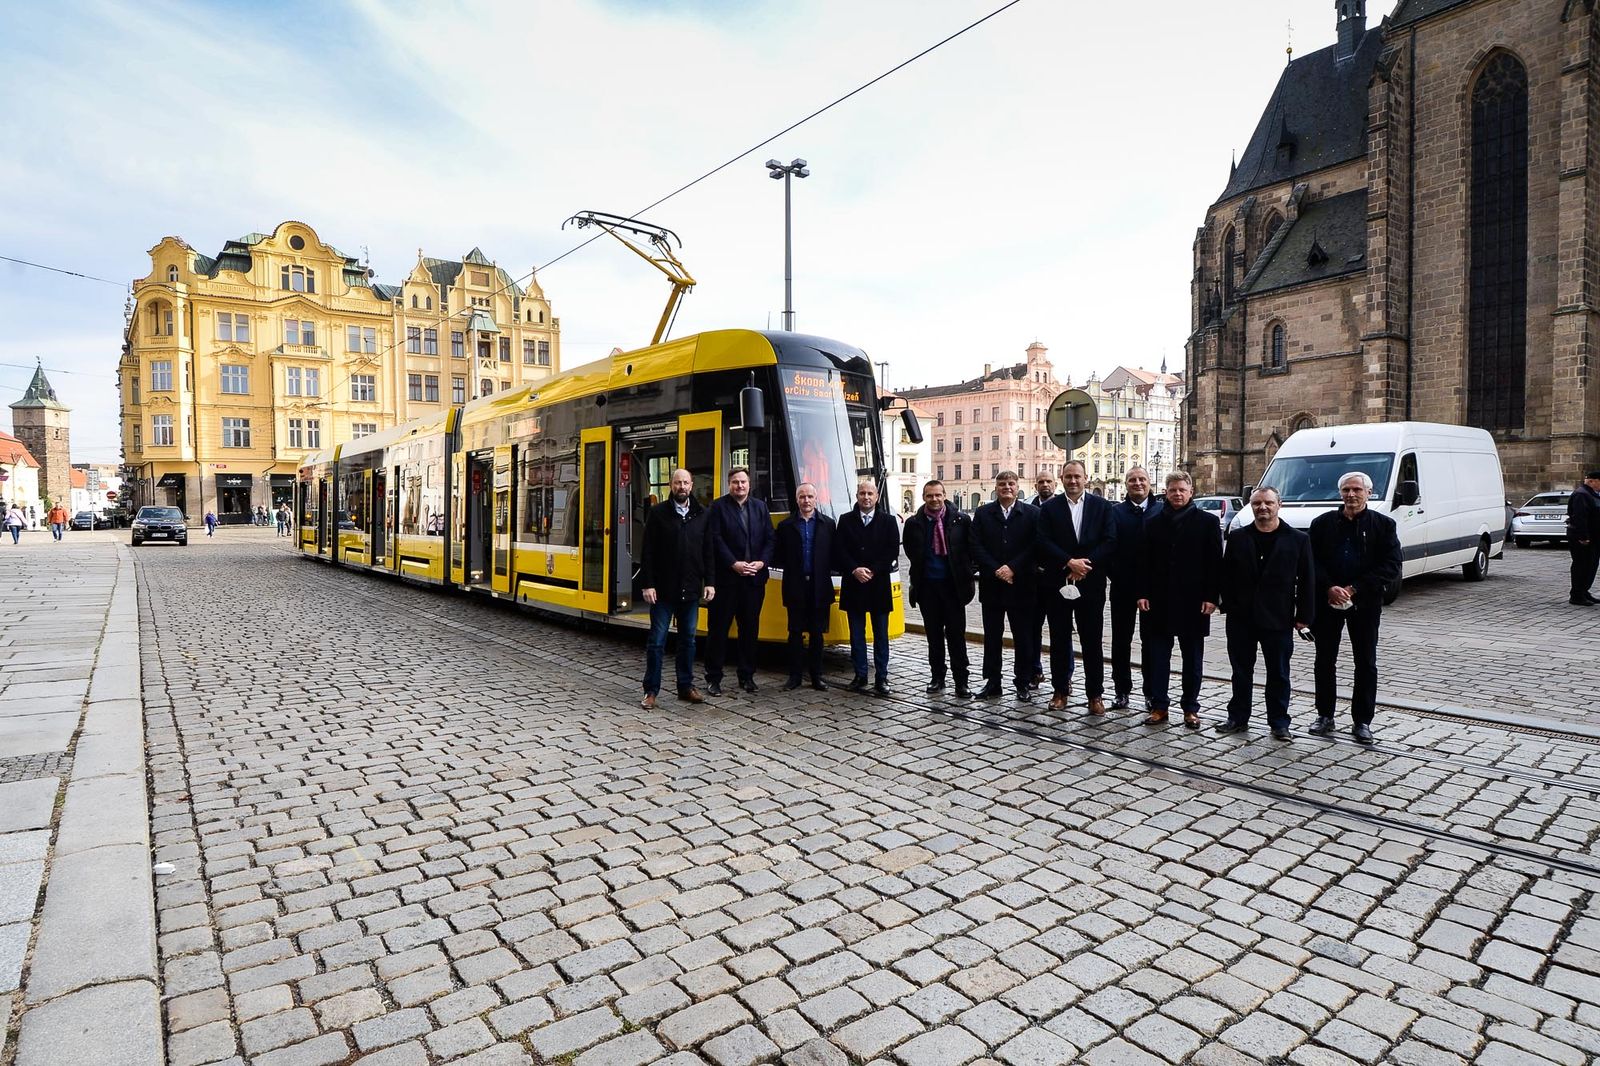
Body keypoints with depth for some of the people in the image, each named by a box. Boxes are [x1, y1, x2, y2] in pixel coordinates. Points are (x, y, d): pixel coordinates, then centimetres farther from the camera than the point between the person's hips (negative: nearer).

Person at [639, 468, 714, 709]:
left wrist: (709, 582, -1)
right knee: (657, 640, 3)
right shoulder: (657, 513, -2)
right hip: (663, 589, -3)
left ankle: (686, 686, 22)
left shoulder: (702, 515, 6)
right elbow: (647, 552, -4)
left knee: (688, 639, 11)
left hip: (690, 590, 3)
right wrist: (647, 585, -10)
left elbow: (708, 551, 7)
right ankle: (651, 690, 12)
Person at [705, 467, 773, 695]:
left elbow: (769, 539, 7)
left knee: (750, 628, 10)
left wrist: (762, 562, -8)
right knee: (719, 627, 2)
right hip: (725, 578, -4)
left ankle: (746, 675, 21)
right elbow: (715, 539, -9)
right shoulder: (718, 506, -1)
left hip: (754, 578, 4)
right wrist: (734, 564, -16)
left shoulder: (760, 507, 11)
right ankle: (713, 677, 11)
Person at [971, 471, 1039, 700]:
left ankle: (1024, 683, 16)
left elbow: (1035, 545, -6)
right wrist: (996, 570, -12)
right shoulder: (982, 513, 6)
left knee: (1024, 637, 5)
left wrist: (1013, 568, -14)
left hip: (1021, 585, -1)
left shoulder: (1032, 513, 2)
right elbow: (976, 546, -2)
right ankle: (992, 682, 16)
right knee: (992, 636, 8)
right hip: (991, 585, 2)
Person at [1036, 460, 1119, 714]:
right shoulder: (1049, 507, 4)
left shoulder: (1102, 506, 5)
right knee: (1059, 640, 8)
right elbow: (1044, 542, -6)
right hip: (1057, 584, 1)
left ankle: (1095, 694, 12)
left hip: (1091, 583, 0)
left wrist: (1085, 564, -14)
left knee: (1093, 641, 3)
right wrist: (1069, 562, -17)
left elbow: (1110, 541, -3)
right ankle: (1061, 690, 19)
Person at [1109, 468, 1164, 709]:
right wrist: (1115, 576, -8)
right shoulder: (1115, 512, 2)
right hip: (1123, 587, 1)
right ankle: (1122, 691, 17)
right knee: (1121, 641, 8)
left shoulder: (1163, 510, -1)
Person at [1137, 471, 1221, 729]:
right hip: (1159, 601, 2)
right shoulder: (1154, 523, 8)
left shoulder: (1207, 521, 1)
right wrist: (1143, 594, -2)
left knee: (1192, 657, 8)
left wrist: (1211, 597, -9)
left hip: (1193, 601, -2)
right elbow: (1145, 561, 6)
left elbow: (1215, 562, -2)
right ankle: (1158, 705, 9)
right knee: (1157, 655, 2)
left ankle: (1190, 707, 18)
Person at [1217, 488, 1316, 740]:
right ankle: (1238, 718, 21)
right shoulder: (1237, 538, 4)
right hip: (1241, 618, 2)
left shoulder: (1298, 540, -1)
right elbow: (1226, 575, 6)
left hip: (1278, 619, -2)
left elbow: (1306, 581, -1)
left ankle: (1279, 722, 19)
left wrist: (1303, 616, -4)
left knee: (1279, 674, 8)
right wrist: (1228, 607, 0)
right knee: (1241, 671, 11)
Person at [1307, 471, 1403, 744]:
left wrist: (1353, 589, -15)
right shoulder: (1322, 523, 5)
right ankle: (1325, 716, 19)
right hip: (1326, 601, 1)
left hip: (1365, 603, -1)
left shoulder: (1383, 525, 1)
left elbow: (1391, 567, -7)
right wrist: (1330, 588, -14)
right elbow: (1311, 561, 1)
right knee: (1325, 661, 7)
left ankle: (1362, 721, 15)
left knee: (1366, 664, 5)